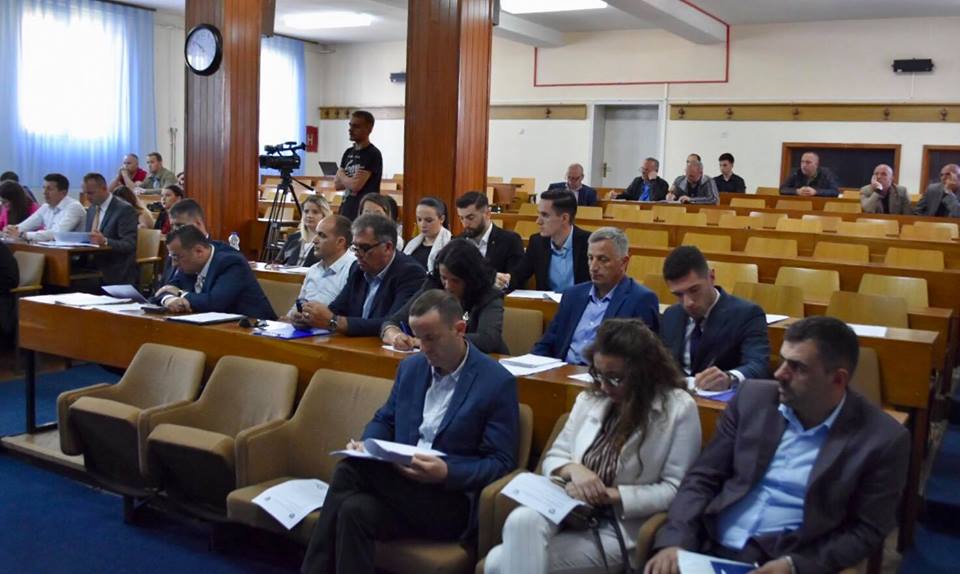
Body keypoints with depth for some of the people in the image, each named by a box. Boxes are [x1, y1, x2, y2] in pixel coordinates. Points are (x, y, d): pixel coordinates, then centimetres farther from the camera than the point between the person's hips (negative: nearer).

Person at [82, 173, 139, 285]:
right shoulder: (92, 209, 16)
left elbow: (129, 244, -18)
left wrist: (105, 241, -33)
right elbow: (88, 238, 19)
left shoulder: (125, 209, -10)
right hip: (95, 271, 7)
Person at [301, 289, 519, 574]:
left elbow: (501, 462, -8)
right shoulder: (410, 367, 12)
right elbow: (384, 420, 21)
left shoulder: (498, 382, -6)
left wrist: (447, 473, -24)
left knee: (352, 470, -25)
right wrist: (366, 445, -3)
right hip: (401, 489, 5)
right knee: (354, 509, -31)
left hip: (451, 502, -5)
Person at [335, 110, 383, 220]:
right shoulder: (348, 152, 14)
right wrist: (351, 180, -9)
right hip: (346, 211, 8)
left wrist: (342, 175, 2)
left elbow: (356, 185, -16)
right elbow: (337, 184, 10)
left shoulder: (373, 154, -9)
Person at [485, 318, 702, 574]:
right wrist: (573, 469, -11)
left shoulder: (679, 408, -6)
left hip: (621, 528, -5)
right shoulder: (589, 398, 9)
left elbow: (676, 489, -8)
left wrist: (609, 495, -16)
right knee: (521, 521, -31)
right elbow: (554, 457, 13)